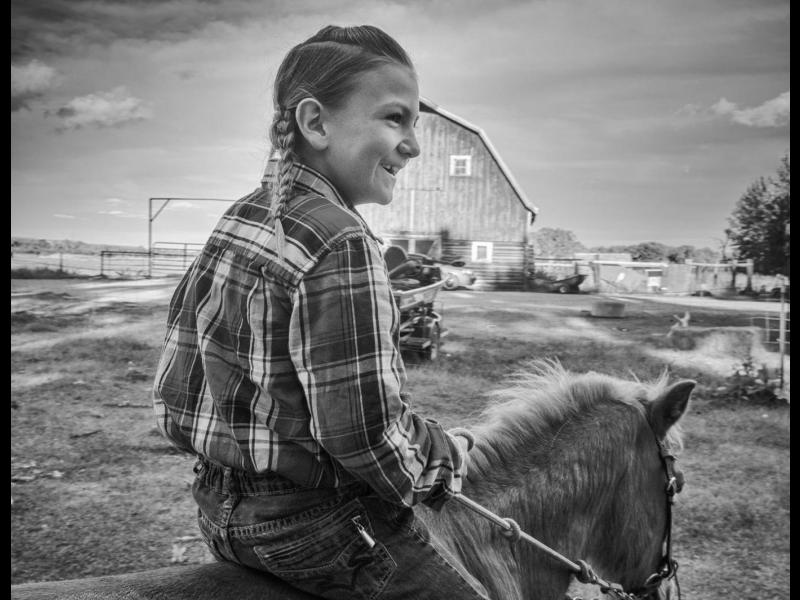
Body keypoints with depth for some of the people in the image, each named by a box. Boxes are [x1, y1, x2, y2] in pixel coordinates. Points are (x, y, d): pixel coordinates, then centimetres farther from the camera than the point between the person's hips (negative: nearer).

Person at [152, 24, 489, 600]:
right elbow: (368, 437, -25)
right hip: (321, 526, -9)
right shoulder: (342, 243, -23)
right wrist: (450, 454, -7)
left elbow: (173, 397, 8)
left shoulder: (235, 223, 3)